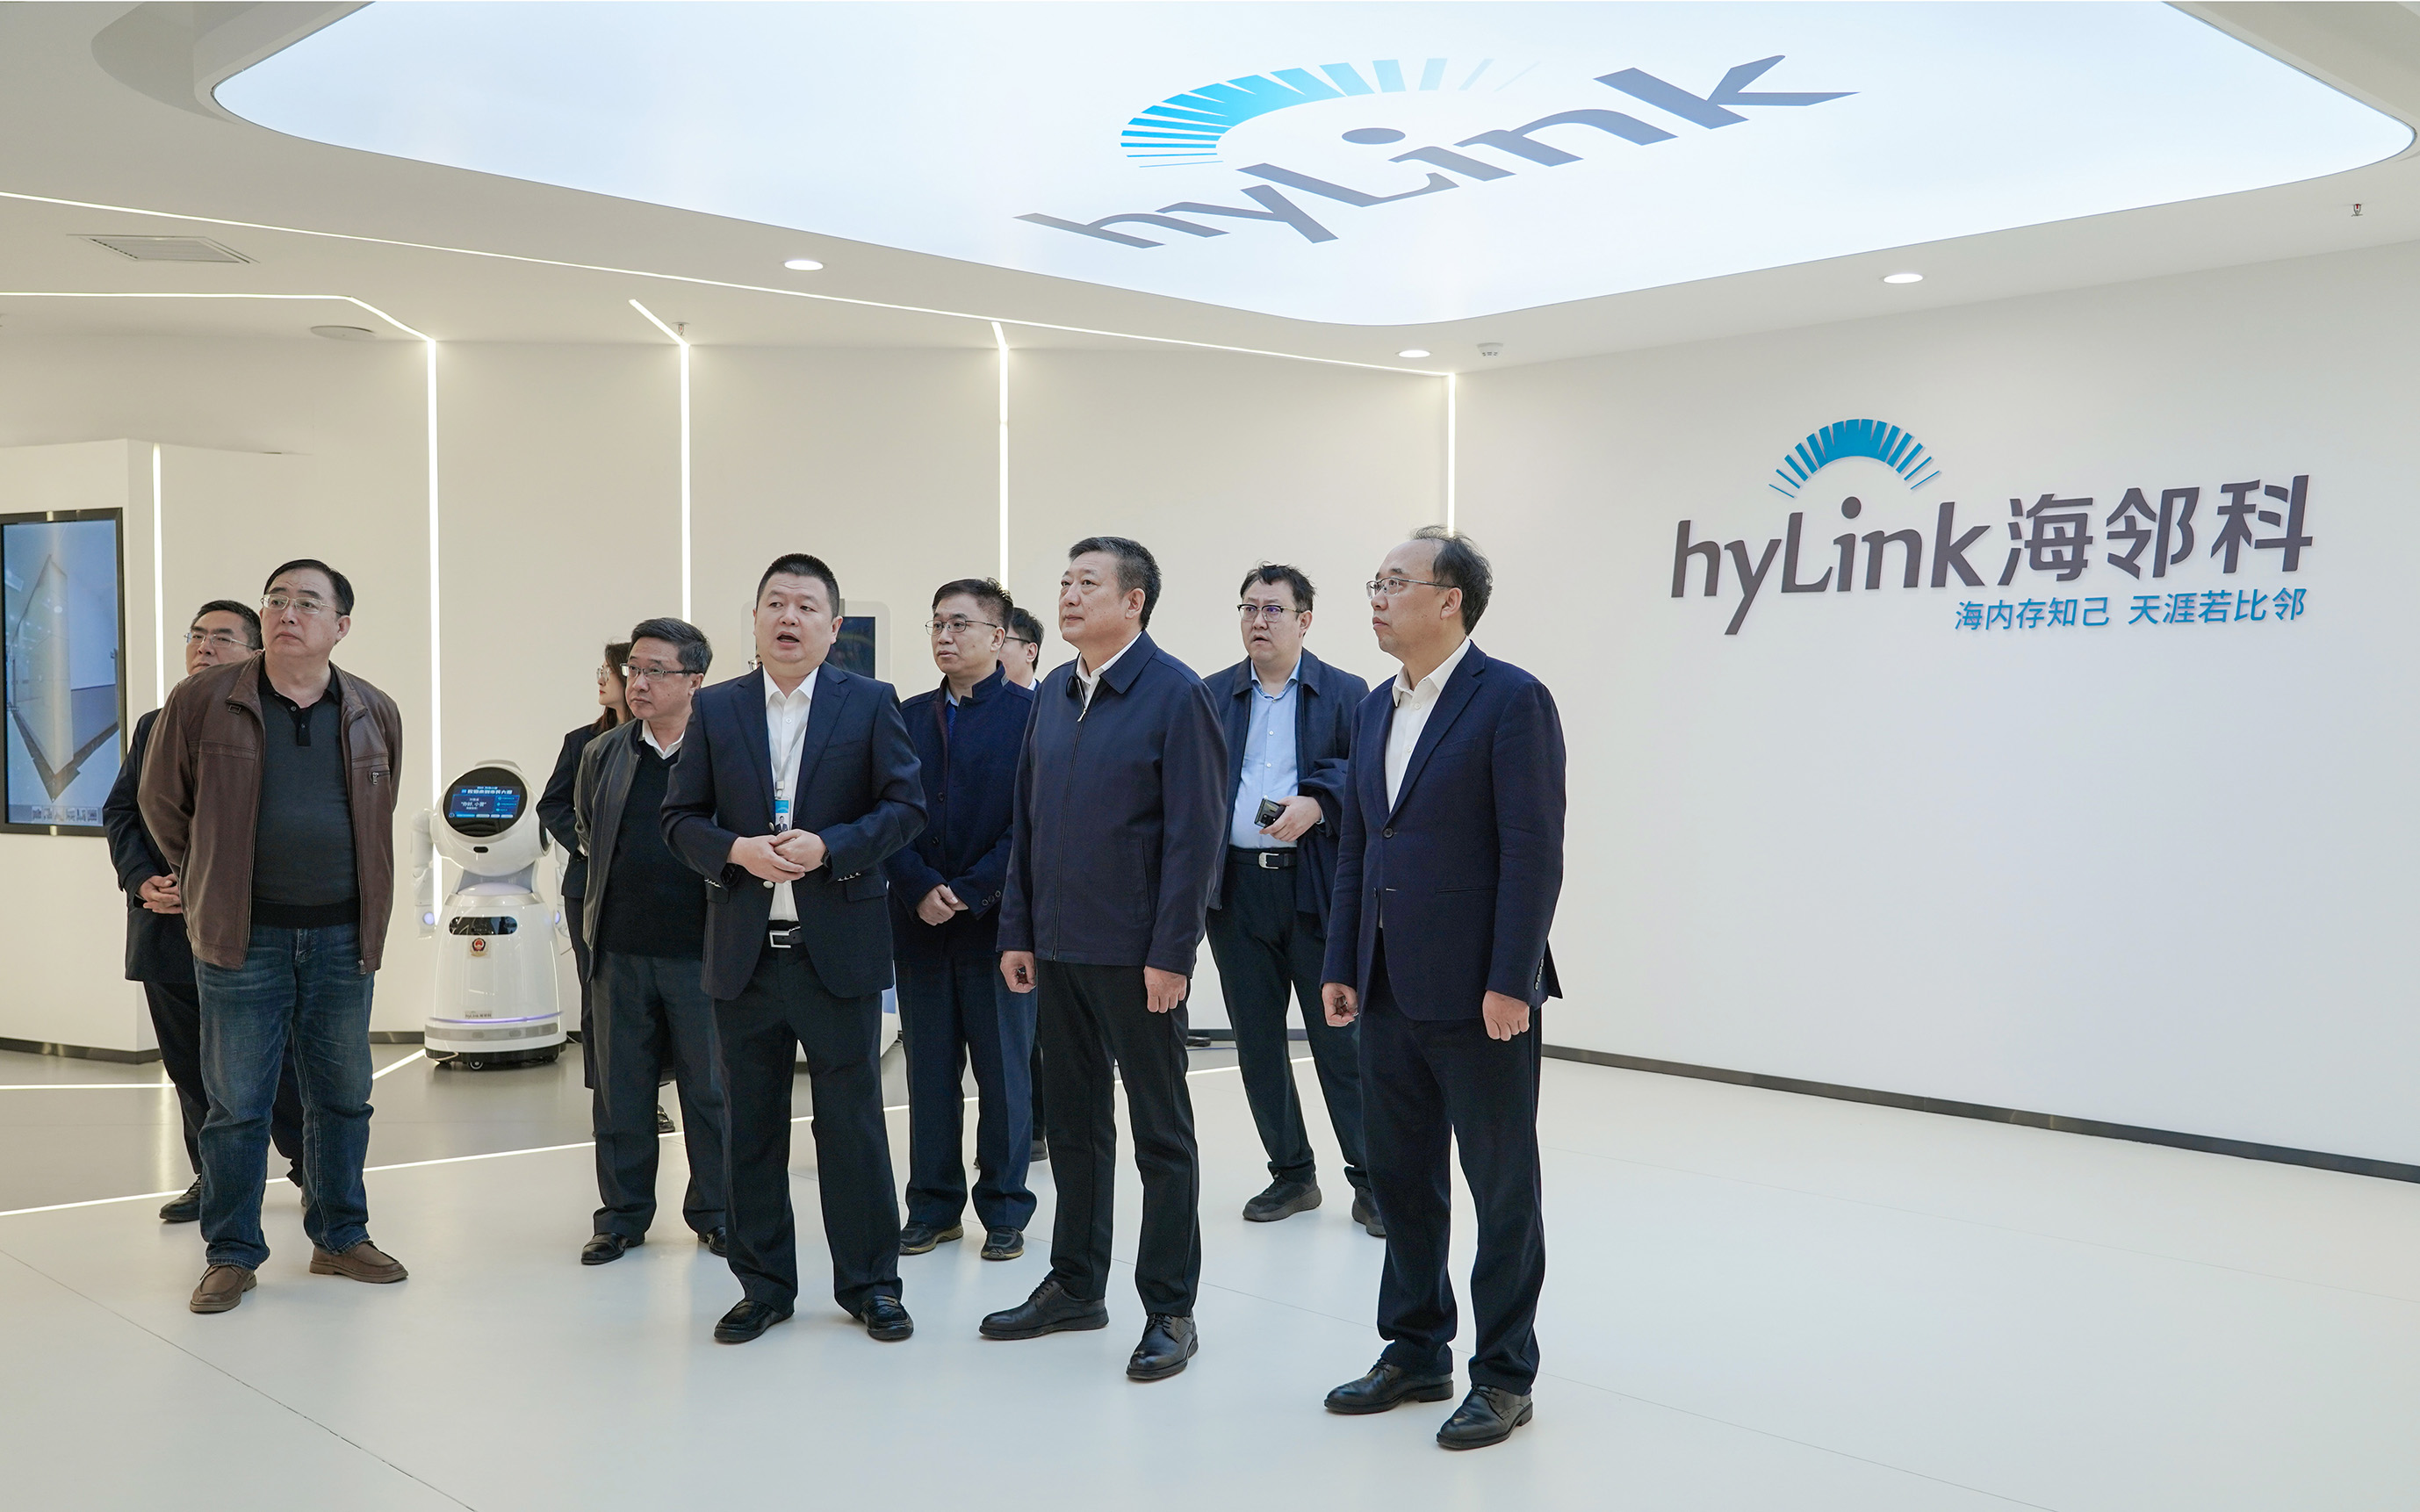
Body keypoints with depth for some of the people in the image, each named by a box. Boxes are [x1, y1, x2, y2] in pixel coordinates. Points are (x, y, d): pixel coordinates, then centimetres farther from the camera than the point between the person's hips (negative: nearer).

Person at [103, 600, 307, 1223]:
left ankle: (309, 1165, 16)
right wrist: (142, 882, -3)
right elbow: (120, 811, 14)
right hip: (167, 928, 6)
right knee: (191, 1067, 11)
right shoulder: (154, 726, 16)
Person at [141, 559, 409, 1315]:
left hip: (342, 939, 3)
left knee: (343, 1097, 11)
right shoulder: (203, 700, -5)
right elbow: (161, 800, 7)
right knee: (236, 1104, 4)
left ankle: (341, 1238, 25)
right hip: (243, 940, -3)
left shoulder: (375, 713, 3)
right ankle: (231, 1254, 16)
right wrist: (209, 886, 12)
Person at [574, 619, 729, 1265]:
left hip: (700, 951, -4)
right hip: (621, 951, 4)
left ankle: (714, 1214, 20)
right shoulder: (601, 755, 8)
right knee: (619, 1091, 10)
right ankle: (623, 1214, 22)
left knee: (711, 1090, 5)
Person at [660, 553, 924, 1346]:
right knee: (751, 1126, 10)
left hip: (839, 948, -2)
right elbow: (680, 818, 7)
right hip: (743, 952, 2)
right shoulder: (715, 709, 8)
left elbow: (905, 807, -2)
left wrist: (828, 846, -17)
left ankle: (869, 1283, 17)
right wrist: (737, 851, -12)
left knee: (852, 1122, 4)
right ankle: (764, 1283, 23)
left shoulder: (871, 703, 2)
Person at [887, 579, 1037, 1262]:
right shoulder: (908, 716, 11)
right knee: (929, 1072, 10)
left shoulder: (1031, 713, -4)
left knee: (1004, 1073, 4)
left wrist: (969, 894, -13)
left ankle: (1004, 1211, 15)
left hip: (997, 920, -4)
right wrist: (920, 890, -8)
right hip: (920, 923, 4)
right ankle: (933, 1206, 20)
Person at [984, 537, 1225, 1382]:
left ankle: (1170, 1310, 15)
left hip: (1136, 956, -7)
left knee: (1161, 1132, 4)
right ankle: (1076, 1285, 30)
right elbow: (1027, 824, 13)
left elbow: (1195, 833, -14)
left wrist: (1171, 954, -17)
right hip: (1058, 950, 7)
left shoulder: (1175, 695, -10)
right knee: (1074, 1122, 16)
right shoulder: (1053, 694, 10)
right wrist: (1017, 932, 9)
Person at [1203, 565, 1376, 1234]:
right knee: (1257, 1041, 10)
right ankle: (1291, 1174, 23)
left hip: (1317, 889, -3)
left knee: (1341, 1039, 0)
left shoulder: (1347, 694, 3)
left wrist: (1317, 803, -19)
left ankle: (1371, 1182, 11)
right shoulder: (1212, 696, 11)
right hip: (1236, 888, 3)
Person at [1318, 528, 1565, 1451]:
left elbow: (1533, 851, -16)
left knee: (1502, 1188, 6)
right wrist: (1341, 967, 10)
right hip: (1391, 993, 8)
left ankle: (1504, 1376, 19)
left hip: (1477, 995, -7)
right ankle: (1415, 1355, 29)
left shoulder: (1511, 701, -11)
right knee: (1400, 1180, 15)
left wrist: (1510, 983, -19)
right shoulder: (1376, 708, 13)